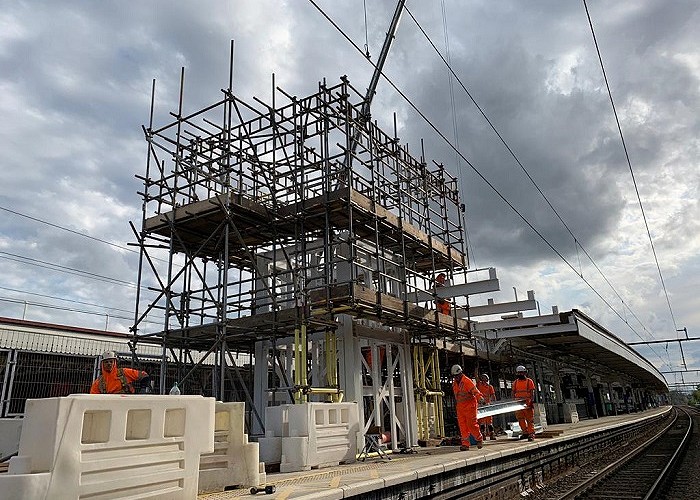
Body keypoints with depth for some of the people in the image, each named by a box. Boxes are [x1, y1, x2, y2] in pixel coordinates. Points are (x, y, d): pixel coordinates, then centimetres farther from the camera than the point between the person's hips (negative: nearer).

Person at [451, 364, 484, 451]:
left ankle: (479, 439, 19)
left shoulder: (467, 381, -16)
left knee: (471, 424, -4)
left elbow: (474, 391, -27)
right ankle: (465, 444, 8)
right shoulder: (454, 383, 8)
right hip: (460, 407, 7)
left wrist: (480, 398, -42)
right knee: (462, 425, 3)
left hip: (470, 406, -7)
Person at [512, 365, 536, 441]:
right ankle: (525, 432, 16)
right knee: (520, 419, 4)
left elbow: (532, 393, -2)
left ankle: (531, 434, 1)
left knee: (530, 420, -2)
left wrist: (532, 401, -12)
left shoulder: (529, 381, 3)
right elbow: (513, 393, 15)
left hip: (528, 404, -4)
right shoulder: (515, 382, 14)